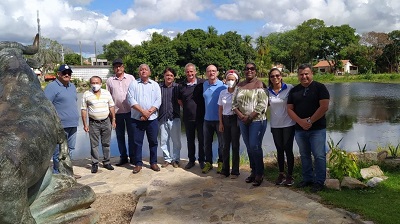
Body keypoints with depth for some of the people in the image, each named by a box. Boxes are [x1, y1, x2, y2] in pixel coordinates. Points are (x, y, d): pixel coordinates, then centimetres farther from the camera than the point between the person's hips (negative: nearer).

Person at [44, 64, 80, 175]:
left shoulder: (72, 86, 17)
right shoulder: (52, 87, -8)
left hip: (73, 125, 8)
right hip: (60, 125, -8)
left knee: (70, 150, 15)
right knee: (59, 152, -2)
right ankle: (58, 173, 9)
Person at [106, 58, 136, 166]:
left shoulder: (130, 78, 4)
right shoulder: (110, 80, 7)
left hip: (130, 110, -2)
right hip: (117, 112, 2)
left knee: (131, 134, 4)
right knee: (120, 135, 9)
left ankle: (132, 156, 14)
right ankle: (123, 156, 19)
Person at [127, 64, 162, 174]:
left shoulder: (155, 85, 8)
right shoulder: (133, 84, 5)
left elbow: (158, 101, -1)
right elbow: (131, 99, -7)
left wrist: (148, 113, -13)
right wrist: (143, 111, -16)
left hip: (152, 119, 1)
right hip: (137, 119, -1)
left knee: (153, 141, 7)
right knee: (137, 142, 4)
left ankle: (153, 163, 20)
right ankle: (138, 164, 15)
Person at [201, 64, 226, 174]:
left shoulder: (223, 86, -10)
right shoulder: (204, 85, 6)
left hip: (219, 119, -4)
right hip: (207, 119, 5)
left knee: (222, 142, 7)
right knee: (207, 143, 11)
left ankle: (221, 163, 23)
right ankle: (208, 163, 25)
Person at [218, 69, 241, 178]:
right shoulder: (222, 93, 5)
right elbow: (220, 109, 8)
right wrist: (220, 123, 5)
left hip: (235, 119, -4)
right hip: (225, 119, 4)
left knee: (235, 145, 2)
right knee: (226, 145, 10)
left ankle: (235, 171, 12)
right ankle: (225, 170, 19)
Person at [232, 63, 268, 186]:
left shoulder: (259, 84, -6)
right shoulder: (240, 85, 10)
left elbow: (262, 104, -14)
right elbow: (234, 103, 8)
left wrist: (250, 117, -15)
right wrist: (241, 116, -8)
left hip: (257, 120, -5)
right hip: (243, 121, 5)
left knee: (255, 146, -7)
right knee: (249, 147, 11)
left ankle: (260, 173, 8)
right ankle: (253, 171, 23)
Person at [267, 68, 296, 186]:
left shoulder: (289, 88, -7)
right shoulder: (268, 91, 1)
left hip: (288, 124, -3)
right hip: (275, 125, 3)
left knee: (288, 149, 2)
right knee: (279, 150, 12)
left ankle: (290, 175, 15)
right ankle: (281, 174, 25)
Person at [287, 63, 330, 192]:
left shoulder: (319, 87, -3)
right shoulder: (294, 91, 9)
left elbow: (324, 107, -12)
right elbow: (290, 109, 4)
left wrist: (310, 121, -14)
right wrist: (300, 121, -12)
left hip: (317, 129, -4)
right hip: (300, 129, 4)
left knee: (319, 156, -2)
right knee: (304, 155, 13)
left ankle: (319, 182, 9)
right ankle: (307, 179, 25)